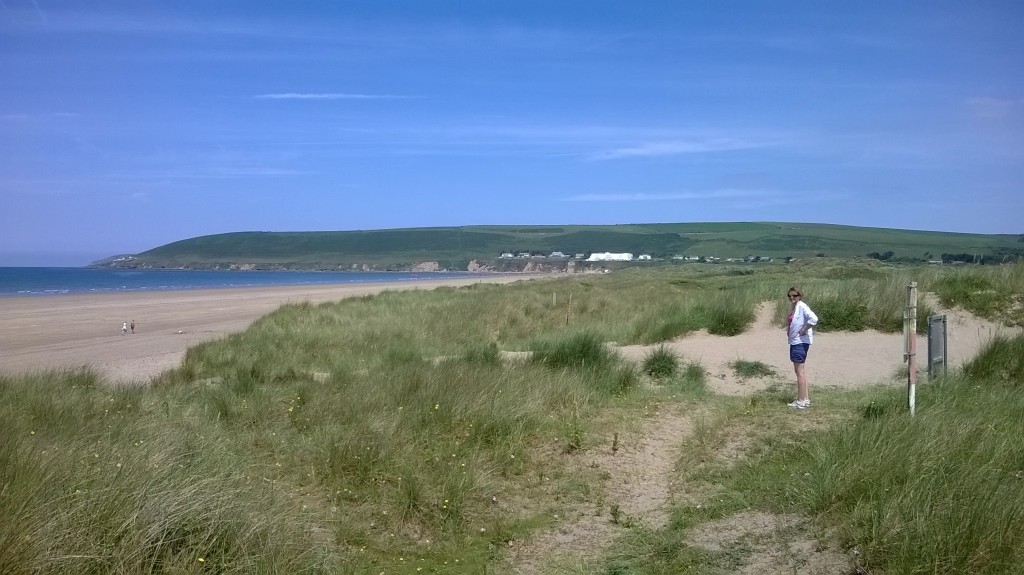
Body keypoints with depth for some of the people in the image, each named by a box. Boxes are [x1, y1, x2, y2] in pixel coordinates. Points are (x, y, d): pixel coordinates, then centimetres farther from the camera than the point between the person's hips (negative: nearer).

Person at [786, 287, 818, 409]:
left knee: (800, 371, -6)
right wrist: (789, 330, 13)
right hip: (794, 341, 10)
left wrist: (804, 330, -20)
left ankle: (802, 400, -2)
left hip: (801, 342, -10)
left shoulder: (802, 306, -14)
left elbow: (813, 318, -29)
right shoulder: (793, 307, 14)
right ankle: (805, 398, 20)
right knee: (800, 371, 14)